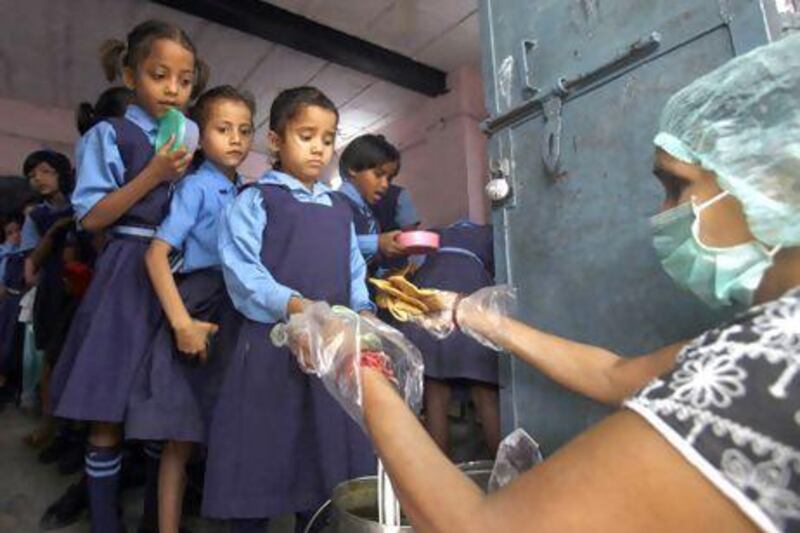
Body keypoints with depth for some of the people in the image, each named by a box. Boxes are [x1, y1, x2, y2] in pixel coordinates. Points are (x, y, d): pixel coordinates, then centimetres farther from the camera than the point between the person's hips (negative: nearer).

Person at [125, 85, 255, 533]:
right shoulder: (196, 186, -7)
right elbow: (157, 254, -13)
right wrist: (181, 323, -19)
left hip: (239, 315, 6)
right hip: (201, 309, -6)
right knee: (183, 437, 4)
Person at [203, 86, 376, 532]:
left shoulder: (341, 210, 18)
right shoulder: (256, 200, 1)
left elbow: (354, 271, 14)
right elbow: (243, 271, -11)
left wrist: (365, 311, -5)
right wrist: (294, 306, -26)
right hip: (271, 343, -5)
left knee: (328, 455, 14)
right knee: (259, 460, 5)